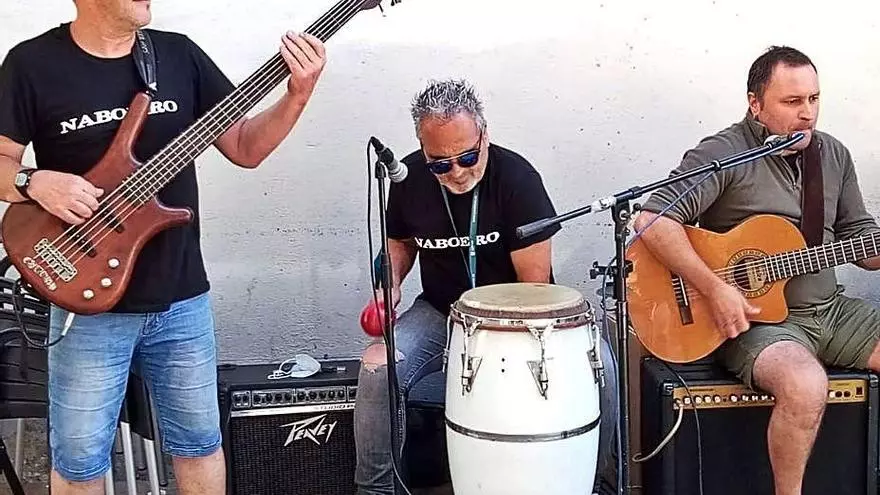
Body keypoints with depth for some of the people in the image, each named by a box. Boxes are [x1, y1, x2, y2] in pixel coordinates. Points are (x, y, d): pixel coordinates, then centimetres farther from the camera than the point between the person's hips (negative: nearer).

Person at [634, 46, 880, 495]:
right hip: (755, 316, -7)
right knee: (806, 386, -34)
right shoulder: (723, 154, -12)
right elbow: (651, 220, -22)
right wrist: (714, 289, -25)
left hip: (831, 309, 8)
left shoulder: (833, 154, 11)